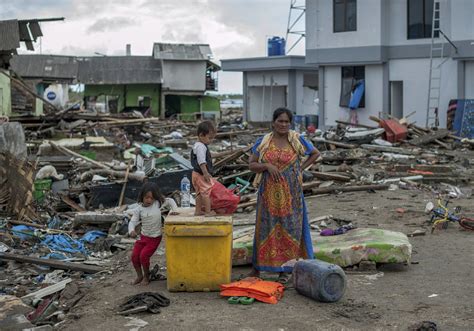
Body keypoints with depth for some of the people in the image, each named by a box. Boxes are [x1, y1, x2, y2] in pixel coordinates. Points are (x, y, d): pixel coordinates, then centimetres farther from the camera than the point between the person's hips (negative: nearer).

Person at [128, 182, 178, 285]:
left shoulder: (158, 204, -9)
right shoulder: (139, 209, -6)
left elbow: (170, 201, 4)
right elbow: (133, 222, -11)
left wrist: (174, 210, -12)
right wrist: (131, 230, -31)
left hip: (155, 238, -3)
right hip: (143, 237, 3)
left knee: (144, 256, -13)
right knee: (134, 256, -3)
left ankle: (146, 276, 9)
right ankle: (139, 276, 19)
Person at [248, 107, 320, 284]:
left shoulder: (297, 140, 0)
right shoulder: (263, 142, 2)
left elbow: (315, 153, 12)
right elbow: (251, 165, 2)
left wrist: (300, 168, 2)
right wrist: (267, 166, -16)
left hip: (290, 193, -1)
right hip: (269, 193, 1)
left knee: (288, 228, 3)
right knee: (266, 227, 5)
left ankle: (285, 269, 10)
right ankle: (258, 266, 13)